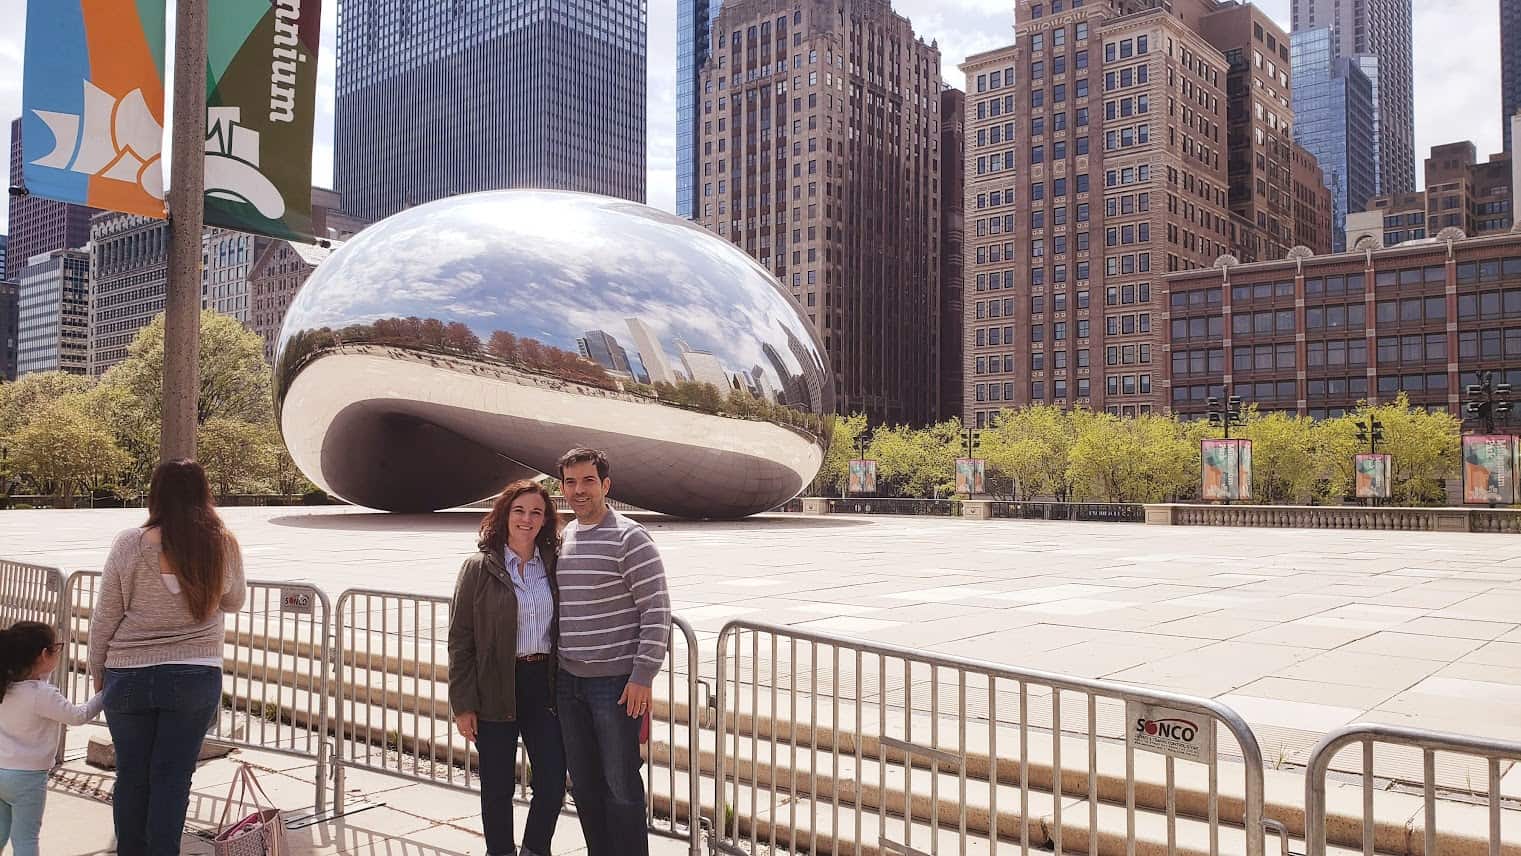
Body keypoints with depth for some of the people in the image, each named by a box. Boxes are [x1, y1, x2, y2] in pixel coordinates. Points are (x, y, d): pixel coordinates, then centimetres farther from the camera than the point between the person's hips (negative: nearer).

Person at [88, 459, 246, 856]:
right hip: (195, 677, 0)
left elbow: (105, 617, -1)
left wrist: (98, 672, 12)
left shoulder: (129, 544, -8)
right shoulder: (224, 545, -6)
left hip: (129, 676, 0)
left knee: (132, 777, 14)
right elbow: (233, 602, 11)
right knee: (172, 779, 7)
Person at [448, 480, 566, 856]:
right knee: (498, 786, 8)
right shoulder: (479, 568, -4)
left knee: (553, 782, 4)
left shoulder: (552, 565, 5)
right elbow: (460, 640, -4)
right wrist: (463, 704, -7)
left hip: (542, 684, 3)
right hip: (495, 690, -3)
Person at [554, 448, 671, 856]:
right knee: (583, 783, 15)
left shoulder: (629, 538, -11)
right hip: (568, 680, 7)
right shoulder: (560, 538, 9)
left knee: (621, 785, 1)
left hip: (616, 681, -6)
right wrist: (553, 672, 16)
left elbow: (658, 611, -13)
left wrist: (642, 676, -17)